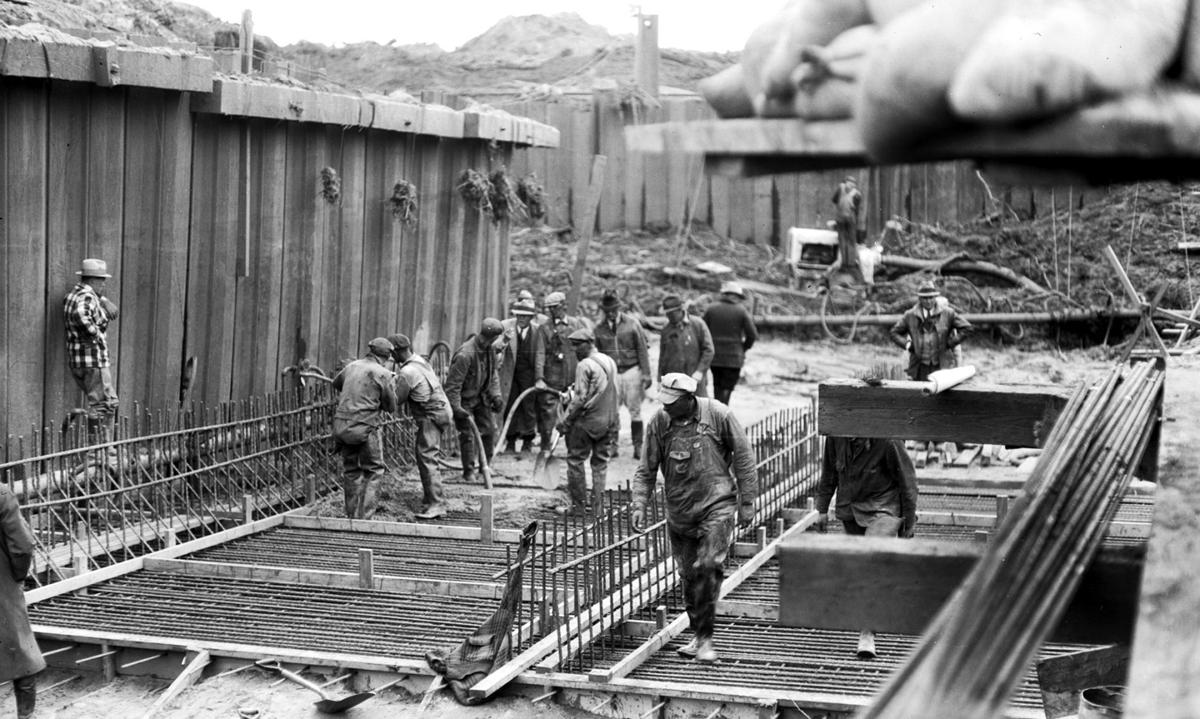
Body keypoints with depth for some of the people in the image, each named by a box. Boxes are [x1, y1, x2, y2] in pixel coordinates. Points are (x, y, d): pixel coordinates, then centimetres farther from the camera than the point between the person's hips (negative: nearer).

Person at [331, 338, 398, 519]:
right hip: (364, 428, -6)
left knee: (350, 470, 17)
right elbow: (391, 407, 1)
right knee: (373, 470, 8)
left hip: (341, 426, 6)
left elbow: (336, 383, 32)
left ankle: (352, 515, 21)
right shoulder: (384, 375, -6)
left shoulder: (352, 366, 11)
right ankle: (364, 514, -3)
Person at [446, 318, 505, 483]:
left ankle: (485, 467, 22)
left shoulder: (489, 351, -3)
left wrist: (495, 395, -1)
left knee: (489, 430, 7)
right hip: (464, 400, -8)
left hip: (480, 397, 8)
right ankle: (468, 472, 4)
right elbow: (453, 384, -25)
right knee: (467, 434, -8)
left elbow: (493, 375, 11)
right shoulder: (465, 355, -29)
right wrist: (456, 408, -25)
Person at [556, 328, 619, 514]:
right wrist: (613, 424, 18)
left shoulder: (585, 365, -14)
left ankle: (578, 504, 4)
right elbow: (613, 393, 13)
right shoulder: (610, 362, 9)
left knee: (575, 460, 3)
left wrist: (566, 421, -11)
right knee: (600, 462, 13)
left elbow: (580, 398, -18)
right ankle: (598, 504, 14)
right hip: (608, 421, 7)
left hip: (586, 421, -7)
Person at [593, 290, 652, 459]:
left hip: (631, 370, -2)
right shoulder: (600, 329, 3)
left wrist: (646, 374, -5)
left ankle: (638, 446, 10)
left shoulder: (632, 324, -3)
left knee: (635, 411, 3)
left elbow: (642, 350, -1)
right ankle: (611, 446, 7)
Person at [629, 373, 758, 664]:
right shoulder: (658, 422, -4)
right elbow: (646, 470, 3)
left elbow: (743, 457, -2)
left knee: (709, 567, -16)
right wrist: (639, 504, -10)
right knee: (689, 575, 9)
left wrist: (747, 502, -1)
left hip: (716, 505, -3)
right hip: (679, 512, 3)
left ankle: (705, 638, -7)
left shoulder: (717, 415, -10)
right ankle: (698, 636, 25)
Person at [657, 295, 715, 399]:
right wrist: (660, 380, 10)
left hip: (695, 379, -2)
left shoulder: (697, 324, -2)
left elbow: (708, 350, -4)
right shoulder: (666, 330, 8)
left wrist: (700, 371, -13)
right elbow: (662, 356, 15)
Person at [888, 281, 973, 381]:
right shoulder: (910, 315, 6)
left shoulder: (947, 313, 3)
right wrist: (907, 344, 1)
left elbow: (966, 328, 7)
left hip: (942, 365, -1)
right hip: (919, 367, 1)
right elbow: (894, 332, 15)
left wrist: (951, 343, 0)